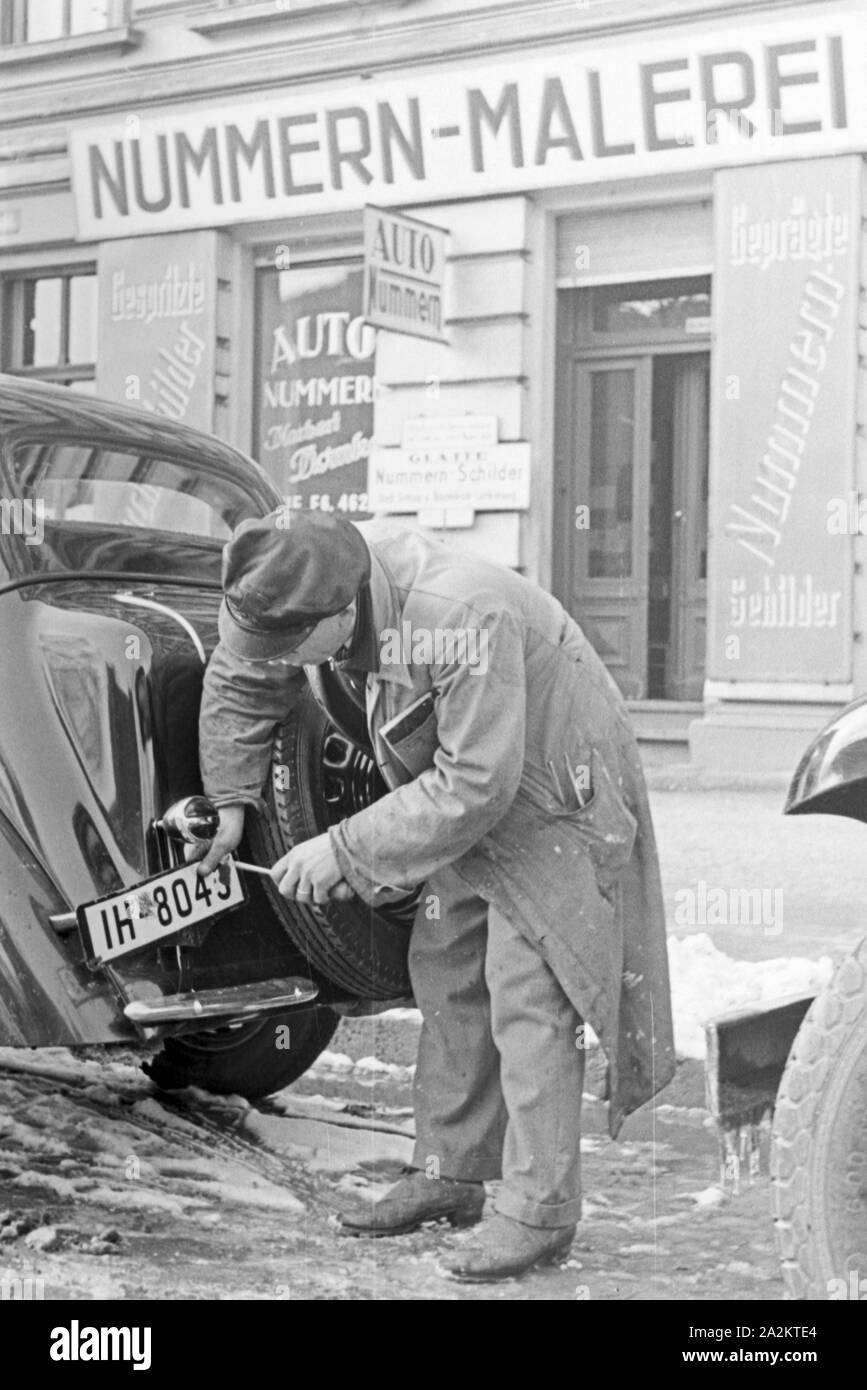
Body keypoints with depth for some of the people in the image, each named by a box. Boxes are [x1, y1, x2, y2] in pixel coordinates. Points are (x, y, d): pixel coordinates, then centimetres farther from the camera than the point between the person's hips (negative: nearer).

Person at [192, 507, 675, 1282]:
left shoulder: (464, 619, -39)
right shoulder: (313, 583, -15)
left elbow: (473, 787, -34)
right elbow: (240, 682, 5)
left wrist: (346, 849, -28)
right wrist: (233, 801, 3)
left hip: (550, 789, -8)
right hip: (467, 789, 8)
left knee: (527, 997, -11)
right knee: (445, 972, 11)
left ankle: (540, 1212, -5)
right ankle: (449, 1174, 22)